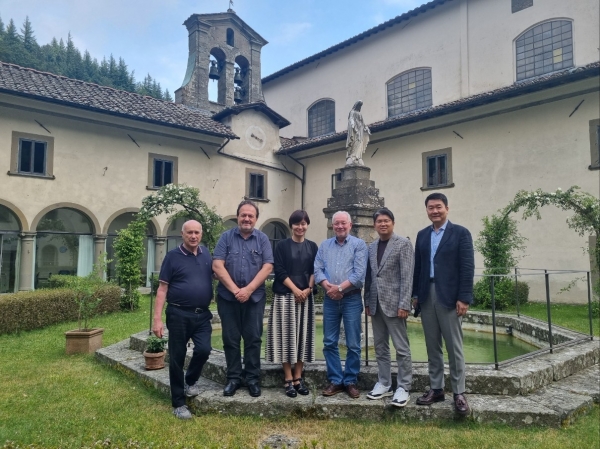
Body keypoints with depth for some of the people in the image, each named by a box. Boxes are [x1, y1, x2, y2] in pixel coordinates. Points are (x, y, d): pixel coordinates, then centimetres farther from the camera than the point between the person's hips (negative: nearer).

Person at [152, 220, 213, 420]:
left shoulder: (207, 253, 6)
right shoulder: (173, 256, -4)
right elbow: (162, 288, -4)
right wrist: (157, 318, -10)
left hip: (203, 314, 3)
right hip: (179, 314, -3)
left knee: (204, 350, -9)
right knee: (177, 358, 5)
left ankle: (191, 381, 23)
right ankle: (178, 404, 21)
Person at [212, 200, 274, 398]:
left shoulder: (263, 239, 3)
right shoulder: (226, 237, 1)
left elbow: (267, 267, -5)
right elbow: (217, 265, -6)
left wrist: (249, 289, -14)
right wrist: (235, 290, -14)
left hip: (255, 297, 0)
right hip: (228, 297, 0)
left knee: (253, 338, 6)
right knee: (230, 339, 8)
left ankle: (253, 378, 19)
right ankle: (233, 378, 21)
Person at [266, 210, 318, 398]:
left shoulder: (312, 246, 9)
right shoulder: (282, 246, 1)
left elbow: (315, 271, 6)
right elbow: (280, 271, -5)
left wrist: (308, 289, -9)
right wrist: (295, 290, -13)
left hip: (306, 296, 3)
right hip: (285, 296, -3)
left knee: (303, 335, 6)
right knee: (287, 335, 0)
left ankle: (298, 377, 15)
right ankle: (288, 379, 8)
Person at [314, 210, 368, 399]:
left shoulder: (359, 245, -1)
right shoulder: (324, 245, 10)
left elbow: (359, 273, -11)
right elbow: (317, 269, 1)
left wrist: (340, 287, -17)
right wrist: (328, 286, -16)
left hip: (352, 299, -3)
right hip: (330, 299, 3)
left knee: (353, 344, 4)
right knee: (329, 343, 7)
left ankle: (350, 381, 18)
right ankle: (335, 381, 19)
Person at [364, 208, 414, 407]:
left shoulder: (403, 244, -5)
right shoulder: (371, 247, 13)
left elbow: (407, 277, -11)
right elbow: (369, 276, 14)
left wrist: (404, 304, -16)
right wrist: (367, 301, 10)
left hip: (394, 303, -6)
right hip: (376, 304, 6)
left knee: (401, 348, 1)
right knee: (380, 347, 12)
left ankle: (403, 387, 11)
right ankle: (384, 384, 23)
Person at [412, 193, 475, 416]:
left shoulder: (460, 233, -2)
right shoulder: (422, 235, 12)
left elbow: (467, 267, -7)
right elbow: (418, 266, 12)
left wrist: (464, 298, -13)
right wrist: (415, 294, 8)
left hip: (449, 297, -4)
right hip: (426, 297, 5)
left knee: (454, 347, 2)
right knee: (432, 347, 10)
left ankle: (459, 392, 13)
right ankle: (436, 388, 20)